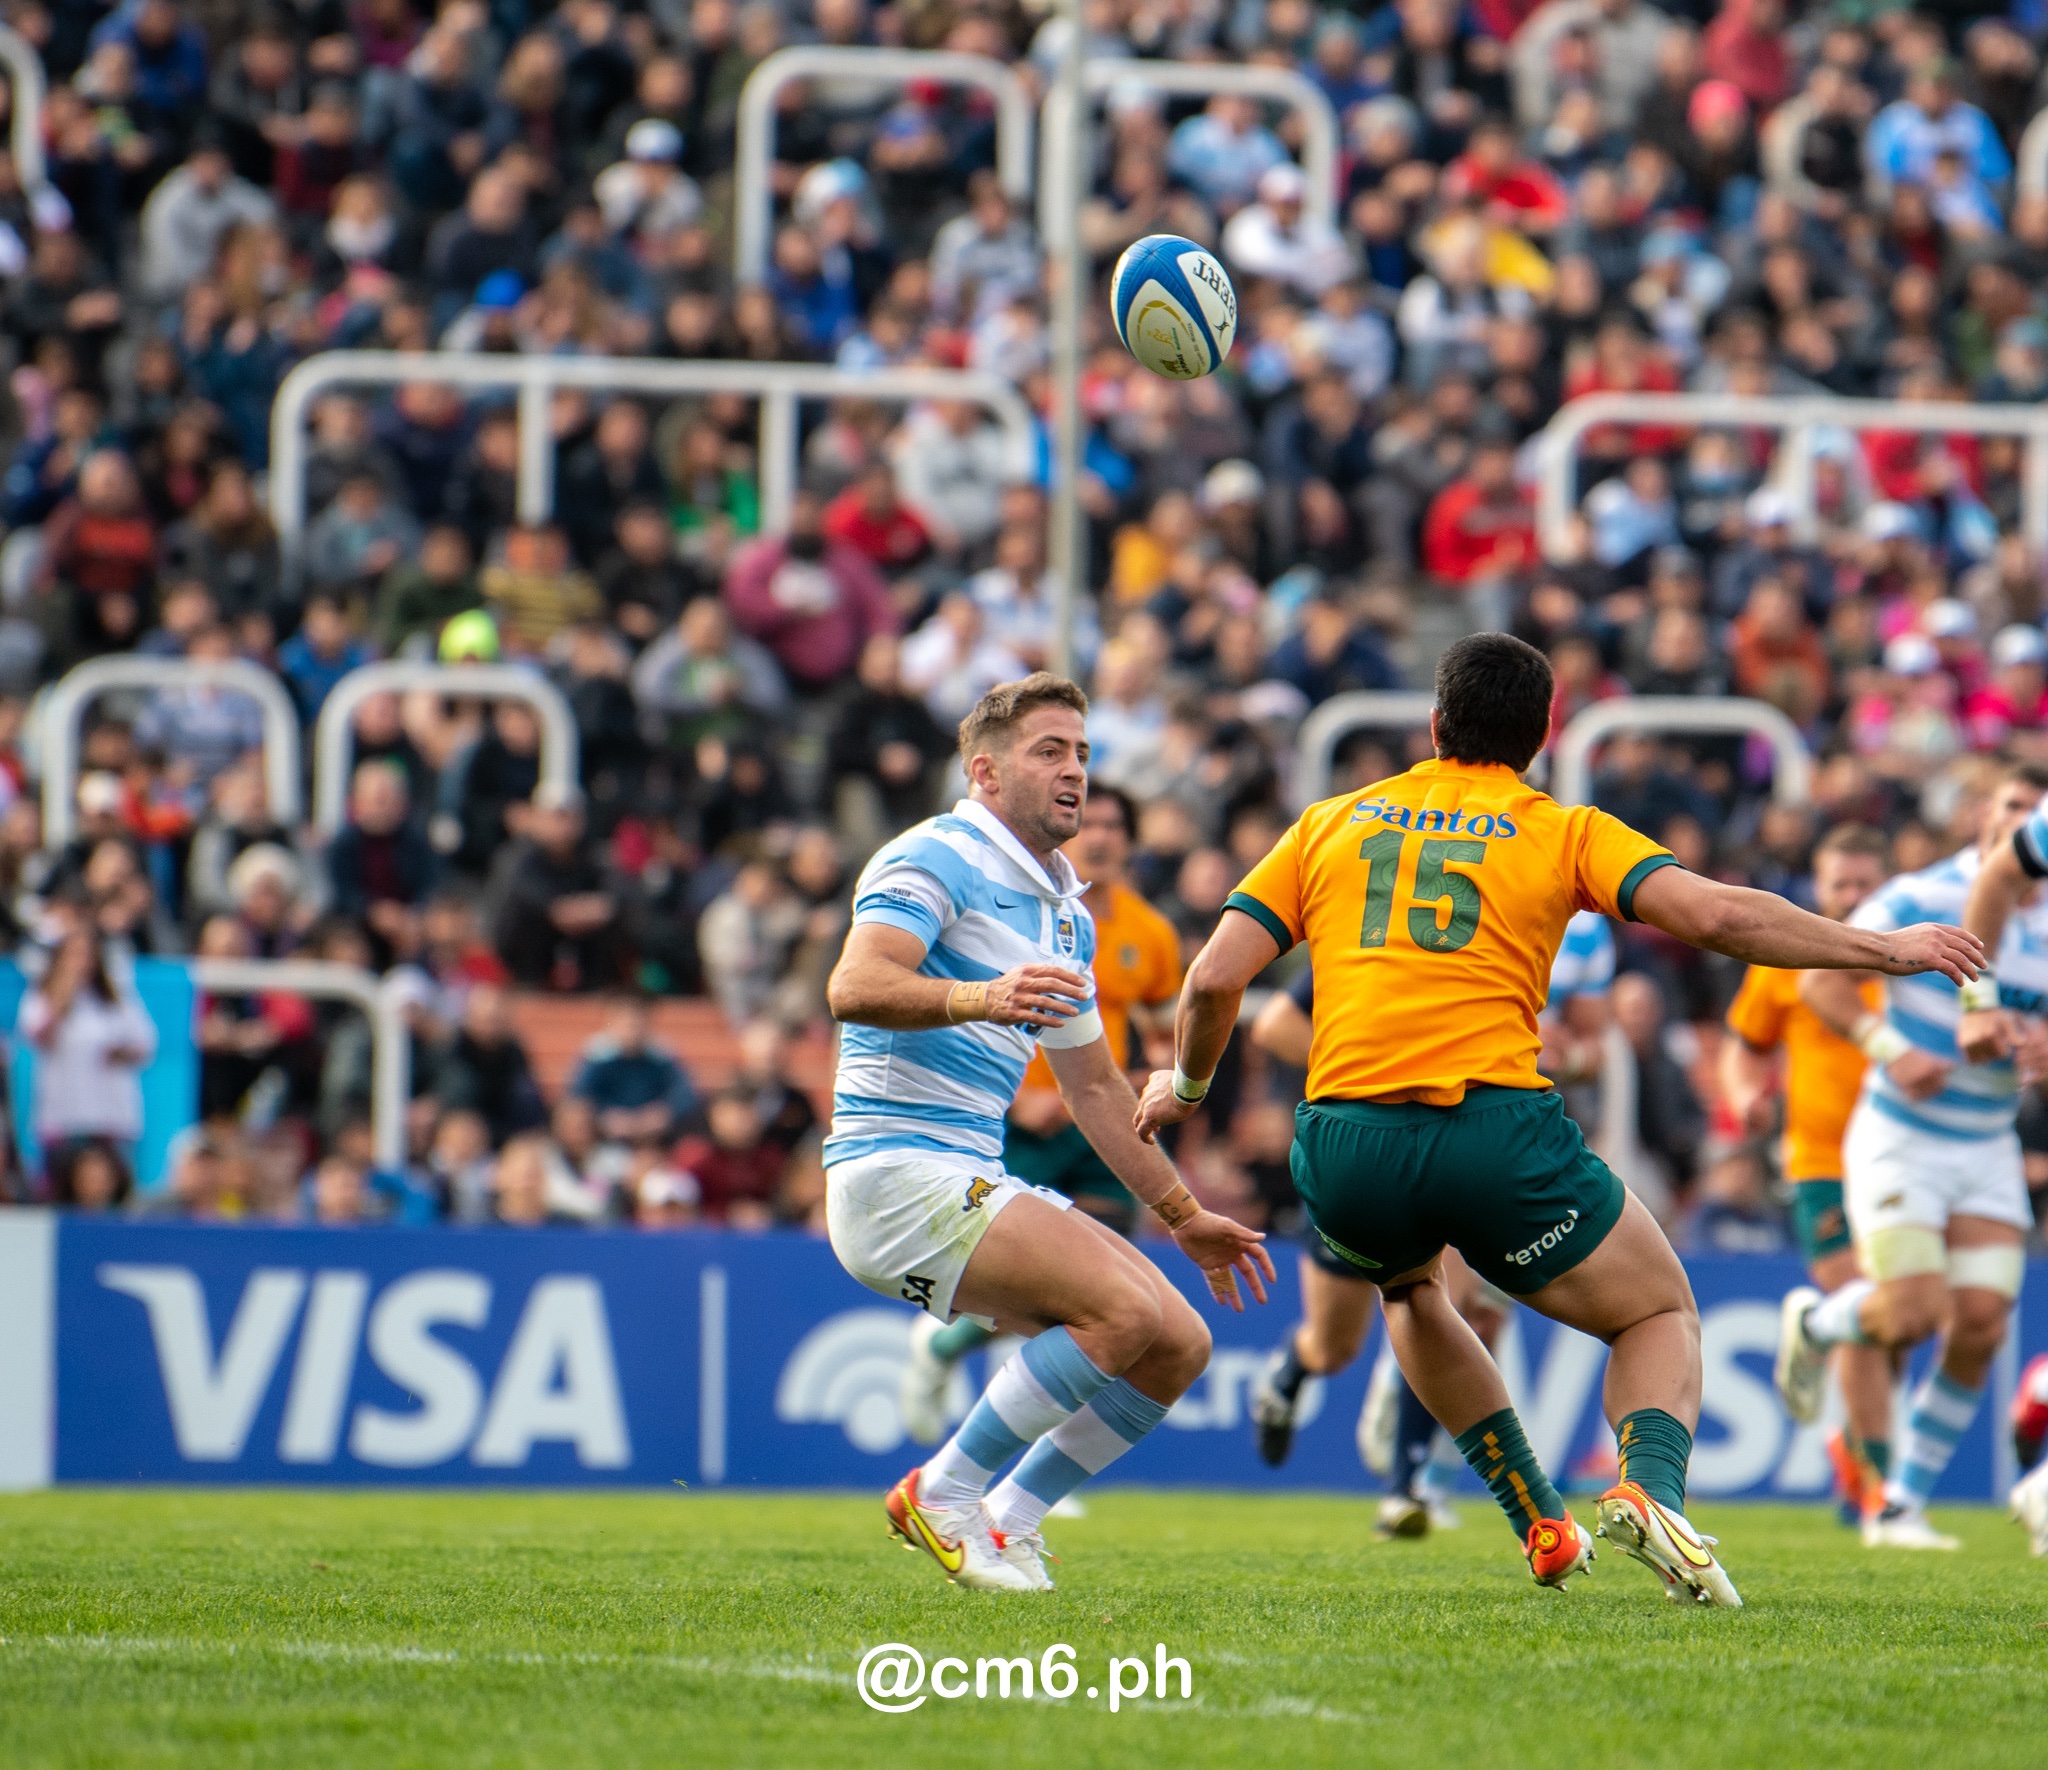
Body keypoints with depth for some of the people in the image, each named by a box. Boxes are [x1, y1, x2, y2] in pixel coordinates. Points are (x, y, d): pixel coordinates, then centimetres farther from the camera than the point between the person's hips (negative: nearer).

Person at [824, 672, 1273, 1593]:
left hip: (977, 1185, 9)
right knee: (1127, 1310, -24)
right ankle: (942, 1496, -13)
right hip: (897, 1171, -9)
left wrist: (1183, 1215, 28)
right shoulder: (939, 857, -8)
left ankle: (1008, 1518, 8)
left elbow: (1094, 1085, 29)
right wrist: (976, 999, -42)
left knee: (1179, 1344, -2)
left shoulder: (1067, 913, 20)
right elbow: (855, 987, -25)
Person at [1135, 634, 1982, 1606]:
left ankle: (1541, 1526, 26)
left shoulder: (1328, 825, 17)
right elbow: (1718, 915, -4)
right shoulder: (1563, 833, 9)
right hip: (1496, 1128, -3)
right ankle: (1649, 1485, -14)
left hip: (1344, 1147, 3)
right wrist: (1884, 949, 7)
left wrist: (1186, 1085, 30)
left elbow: (1215, 978, 10)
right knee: (1662, 1313, 19)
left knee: (1410, 1286, 37)